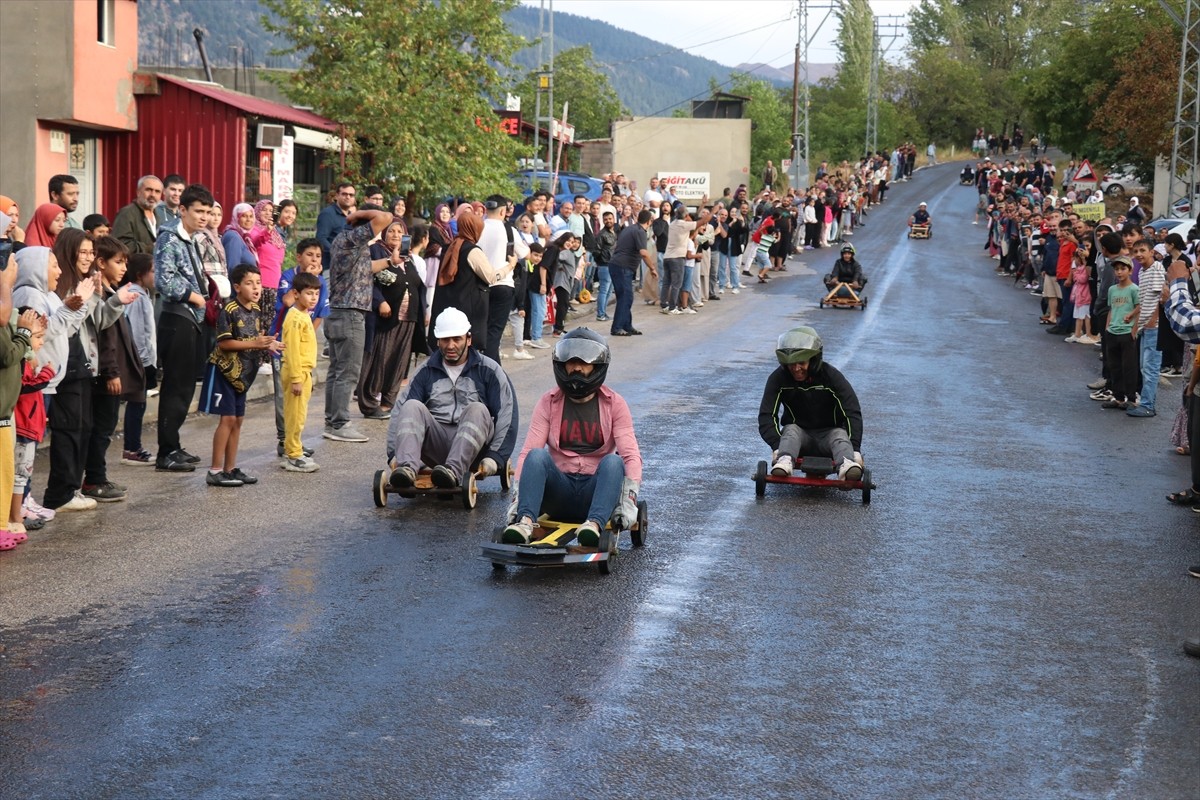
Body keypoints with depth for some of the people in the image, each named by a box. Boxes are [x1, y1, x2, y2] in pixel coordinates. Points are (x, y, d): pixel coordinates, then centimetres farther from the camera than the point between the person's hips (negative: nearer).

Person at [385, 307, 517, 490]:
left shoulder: (488, 370, 7)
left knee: (478, 410, -30)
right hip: (435, 445, 2)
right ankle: (407, 468, -47)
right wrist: (394, 453, -11)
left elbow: (507, 414, -2)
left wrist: (495, 456, -14)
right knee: (412, 406, -23)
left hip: (472, 448, -2)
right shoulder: (427, 370, 14)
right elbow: (399, 412, 4)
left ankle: (453, 471, -50)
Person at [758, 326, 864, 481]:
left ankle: (847, 466, -62)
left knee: (840, 434, -31)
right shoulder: (778, 378, -11)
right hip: (799, 434, 1)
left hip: (828, 434, -1)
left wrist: (855, 450, -34)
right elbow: (766, 416, -19)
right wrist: (777, 446, -38)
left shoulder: (831, 376, -14)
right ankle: (784, 462, -60)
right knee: (791, 429, -31)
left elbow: (852, 413, -20)